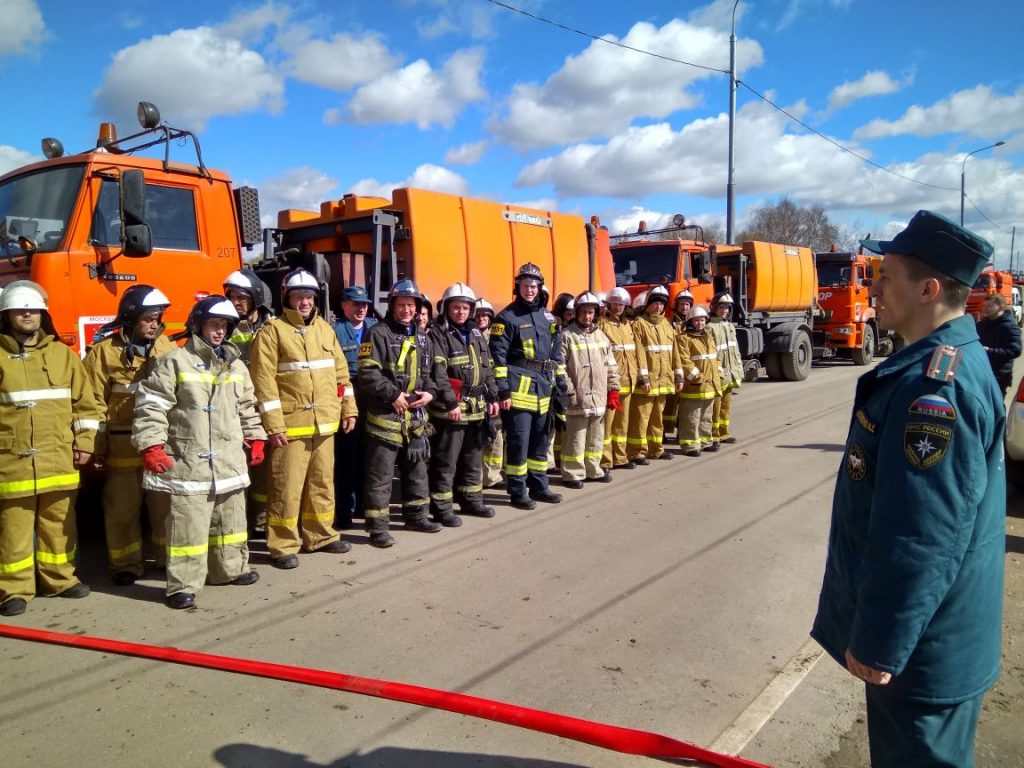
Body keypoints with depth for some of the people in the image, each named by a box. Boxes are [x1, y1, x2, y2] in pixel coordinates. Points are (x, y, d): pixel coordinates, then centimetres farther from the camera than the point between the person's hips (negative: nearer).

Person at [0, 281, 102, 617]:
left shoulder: (63, 354, 8)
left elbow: (86, 403, 9)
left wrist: (84, 442, 4)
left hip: (59, 459, 3)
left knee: (59, 523, 12)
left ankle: (59, 578, 25)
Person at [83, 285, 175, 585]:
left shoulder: (167, 347, 6)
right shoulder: (104, 351, -4)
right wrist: (95, 448, -7)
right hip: (123, 447, -2)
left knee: (167, 505, 11)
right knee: (123, 510, 8)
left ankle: (171, 557, 25)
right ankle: (126, 565, 22)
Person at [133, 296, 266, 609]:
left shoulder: (236, 366, 12)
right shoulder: (174, 361, -7)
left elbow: (247, 407, 21)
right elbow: (151, 405, -10)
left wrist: (255, 439, 20)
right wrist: (152, 446, -15)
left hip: (229, 461, 6)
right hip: (188, 463, -6)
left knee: (230, 519, 17)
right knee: (187, 524, -4)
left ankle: (230, 568, 33)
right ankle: (184, 584, 5)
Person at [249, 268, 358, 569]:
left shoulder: (324, 328, 13)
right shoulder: (272, 331, -6)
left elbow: (340, 371, 17)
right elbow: (263, 380, -12)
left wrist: (349, 409, 11)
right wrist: (273, 425, -16)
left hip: (324, 423, 6)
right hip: (290, 425, -6)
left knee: (322, 482, 14)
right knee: (287, 486, -1)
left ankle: (320, 535, 28)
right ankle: (283, 545, 10)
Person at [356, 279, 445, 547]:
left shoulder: (422, 337, 14)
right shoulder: (378, 334, -8)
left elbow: (432, 371, 21)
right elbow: (367, 373, -16)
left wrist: (430, 392, 2)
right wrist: (393, 395, -17)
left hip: (416, 416, 7)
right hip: (385, 415, -7)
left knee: (417, 468, 18)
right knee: (380, 474, -3)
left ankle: (416, 515, 32)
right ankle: (378, 527, 5)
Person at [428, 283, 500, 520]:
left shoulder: (476, 334, 16)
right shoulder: (437, 335, -7)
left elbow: (488, 369, 20)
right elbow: (437, 373, -17)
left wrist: (492, 397, 14)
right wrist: (450, 402, -22)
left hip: (477, 409, 7)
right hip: (450, 410, -7)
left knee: (473, 459, 17)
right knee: (445, 462, -2)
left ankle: (471, 500, 30)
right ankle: (441, 507, 7)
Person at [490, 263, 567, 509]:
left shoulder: (547, 317, 14)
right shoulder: (507, 317, -6)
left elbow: (556, 353, 20)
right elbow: (498, 357, -11)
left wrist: (561, 383, 15)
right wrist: (502, 390, -16)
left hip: (544, 387, 7)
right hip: (519, 388, -7)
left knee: (540, 440, 14)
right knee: (519, 441, -4)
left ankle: (538, 486, 26)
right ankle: (518, 492, 7)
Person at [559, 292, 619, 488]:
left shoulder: (601, 336, 12)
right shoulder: (566, 336, -7)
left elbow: (611, 366, 15)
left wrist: (613, 391, 11)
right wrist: (569, 392, -16)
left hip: (599, 397, 6)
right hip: (577, 398, -6)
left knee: (596, 436, 16)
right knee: (575, 438, -2)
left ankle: (593, 469, 29)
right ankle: (573, 473, 8)